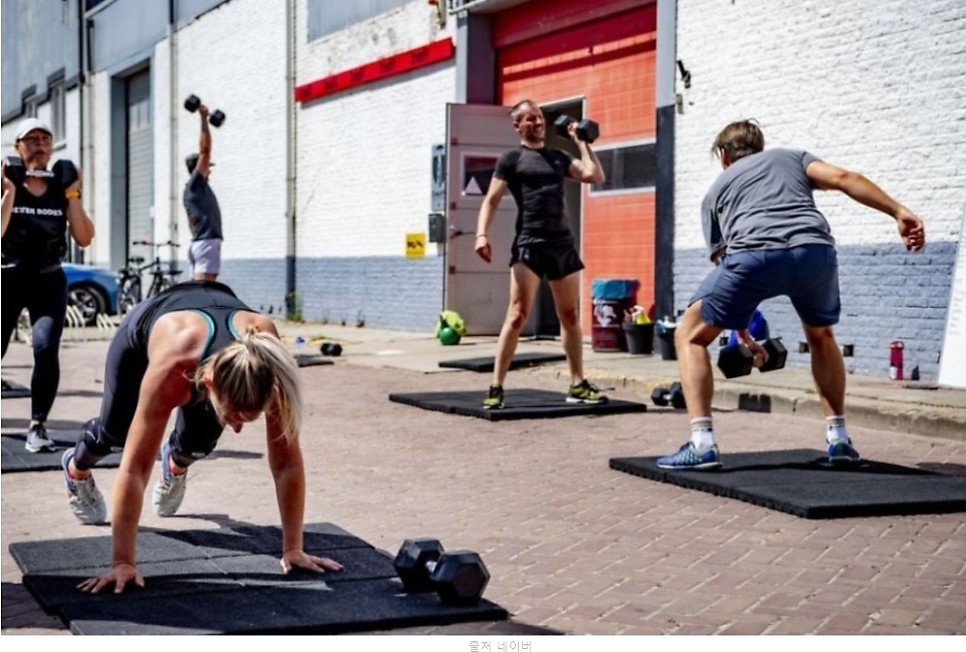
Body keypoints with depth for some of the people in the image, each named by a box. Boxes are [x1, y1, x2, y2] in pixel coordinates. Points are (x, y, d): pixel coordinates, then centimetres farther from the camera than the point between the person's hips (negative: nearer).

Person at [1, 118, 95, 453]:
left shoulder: (61, 190, 3)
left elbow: (84, 238, -5)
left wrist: (73, 195, -11)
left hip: (48, 281, 1)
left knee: (46, 350, -19)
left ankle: (37, 427, -10)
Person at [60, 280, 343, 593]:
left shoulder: (269, 368, -43)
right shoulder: (173, 369, -49)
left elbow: (287, 461, -34)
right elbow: (135, 467, -43)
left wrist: (293, 549, -32)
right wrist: (123, 563, -42)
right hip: (145, 324, -2)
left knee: (199, 441, -5)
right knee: (116, 431, 15)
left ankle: (176, 464, 35)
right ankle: (76, 467, 52)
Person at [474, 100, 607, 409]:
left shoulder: (558, 157, 18)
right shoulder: (512, 158, 4)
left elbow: (595, 176, 9)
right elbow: (491, 200, -2)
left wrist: (582, 142, 11)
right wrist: (482, 234, -17)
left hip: (563, 244, 5)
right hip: (529, 244, -5)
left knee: (570, 317, 9)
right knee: (517, 316, -12)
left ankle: (577, 385, 17)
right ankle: (496, 388, -11)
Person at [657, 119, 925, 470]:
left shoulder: (716, 190, 34)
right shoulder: (792, 157, 36)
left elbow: (724, 261, 35)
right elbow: (844, 178, 15)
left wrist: (745, 338, 42)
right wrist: (900, 214, 7)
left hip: (754, 254, -2)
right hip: (814, 250, 2)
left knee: (690, 335, 17)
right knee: (821, 335, 33)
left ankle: (701, 444, 4)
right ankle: (839, 439, 27)